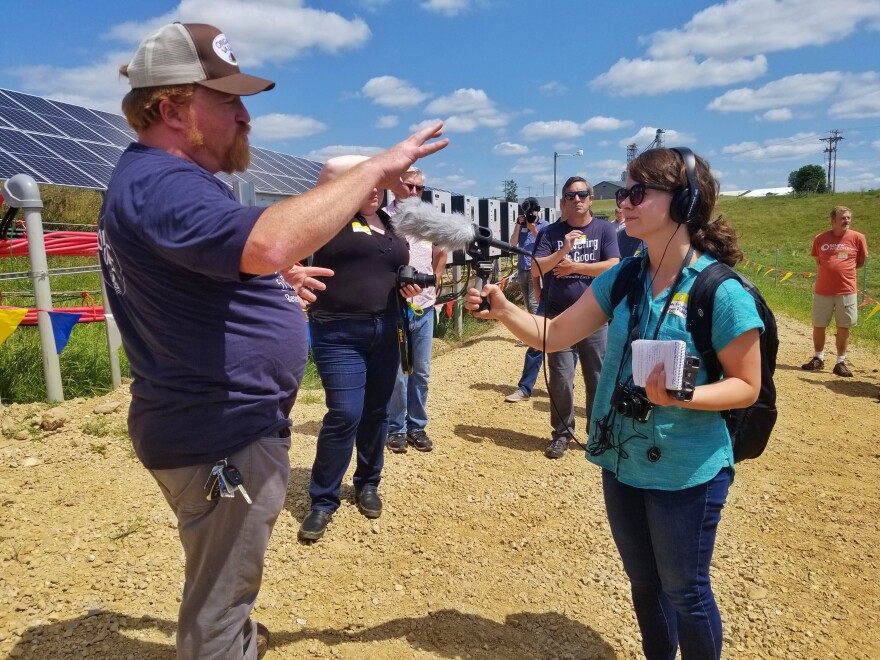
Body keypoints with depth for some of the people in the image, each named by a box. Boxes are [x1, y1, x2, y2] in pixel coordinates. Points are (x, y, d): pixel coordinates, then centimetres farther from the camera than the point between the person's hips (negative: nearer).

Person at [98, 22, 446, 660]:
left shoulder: (154, 177, 12)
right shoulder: (160, 184, -24)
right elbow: (268, 242, -43)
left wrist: (272, 279, 14)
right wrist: (374, 169, -33)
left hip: (221, 425, 11)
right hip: (220, 437, -11)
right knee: (219, 595, 8)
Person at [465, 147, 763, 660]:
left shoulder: (722, 291, -18)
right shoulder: (622, 278, -1)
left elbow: (747, 386, -12)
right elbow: (553, 335, -1)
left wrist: (683, 397, -29)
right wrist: (503, 309, -17)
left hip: (687, 473, -5)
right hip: (621, 462, 6)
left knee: (685, 592, 14)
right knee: (644, 583, 24)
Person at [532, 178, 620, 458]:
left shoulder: (604, 229, 2)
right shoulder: (552, 232, 4)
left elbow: (613, 266, -9)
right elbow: (536, 268, -5)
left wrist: (574, 267, -10)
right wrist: (563, 250, -18)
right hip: (559, 317, 0)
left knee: (598, 379, 8)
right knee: (561, 379, 4)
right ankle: (562, 433, 18)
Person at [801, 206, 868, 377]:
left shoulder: (858, 238, -3)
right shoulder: (820, 239, 0)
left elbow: (860, 262, 8)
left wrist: (842, 269, 2)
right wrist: (831, 270, 3)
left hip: (847, 291, -1)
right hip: (822, 291, 1)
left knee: (843, 328, 5)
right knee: (818, 326, 9)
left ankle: (841, 363, 16)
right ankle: (818, 359, 25)